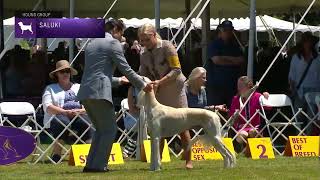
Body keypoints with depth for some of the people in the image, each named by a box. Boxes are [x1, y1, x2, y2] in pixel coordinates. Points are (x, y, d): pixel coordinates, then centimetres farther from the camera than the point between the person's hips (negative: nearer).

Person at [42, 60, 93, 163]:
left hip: (79, 115, 2)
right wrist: (66, 112, -14)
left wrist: (80, 111, -10)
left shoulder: (79, 87, 26)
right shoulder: (50, 89, 18)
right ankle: (56, 154, -39)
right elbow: (47, 107, 1)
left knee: (86, 123, -33)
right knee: (63, 122, -38)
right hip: (59, 116, -2)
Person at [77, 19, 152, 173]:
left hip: (85, 92, 8)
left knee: (101, 129, 19)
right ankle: (98, 165, -2)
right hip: (99, 92, -8)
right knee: (109, 130, 2)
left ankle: (91, 164, 14)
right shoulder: (113, 43, -1)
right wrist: (143, 85, 7)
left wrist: (118, 81, 36)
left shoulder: (91, 44, 23)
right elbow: (126, 69, -4)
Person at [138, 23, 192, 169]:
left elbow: (176, 70, -18)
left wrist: (160, 82, -25)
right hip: (159, 92, 5)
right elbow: (143, 75, 6)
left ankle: (188, 161, 3)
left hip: (175, 89, -5)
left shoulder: (167, 47, -14)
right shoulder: (144, 55, 4)